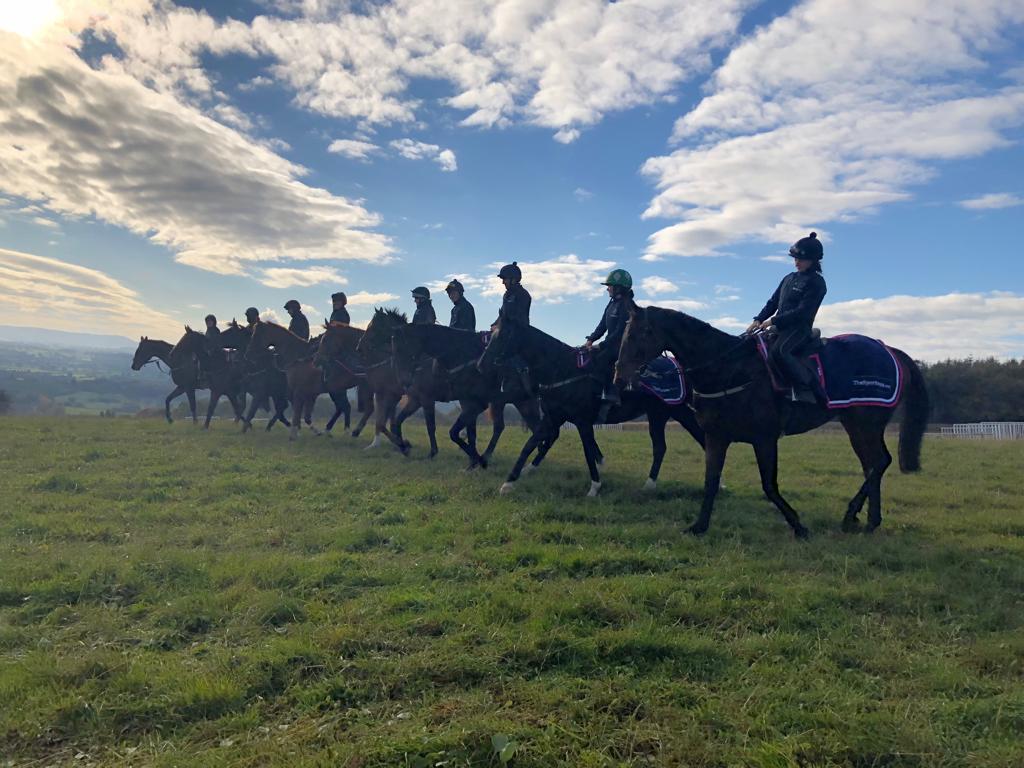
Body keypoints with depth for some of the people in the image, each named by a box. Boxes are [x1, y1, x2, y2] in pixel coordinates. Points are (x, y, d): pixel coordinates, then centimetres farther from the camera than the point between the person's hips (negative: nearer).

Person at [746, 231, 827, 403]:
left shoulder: (816, 282, -4)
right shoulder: (789, 278, 20)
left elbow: (802, 312, -14)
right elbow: (773, 302, 19)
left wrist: (773, 321, -17)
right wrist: (758, 320, 2)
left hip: (799, 329, -8)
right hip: (780, 327, 8)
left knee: (779, 351, -36)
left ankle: (805, 390, -29)